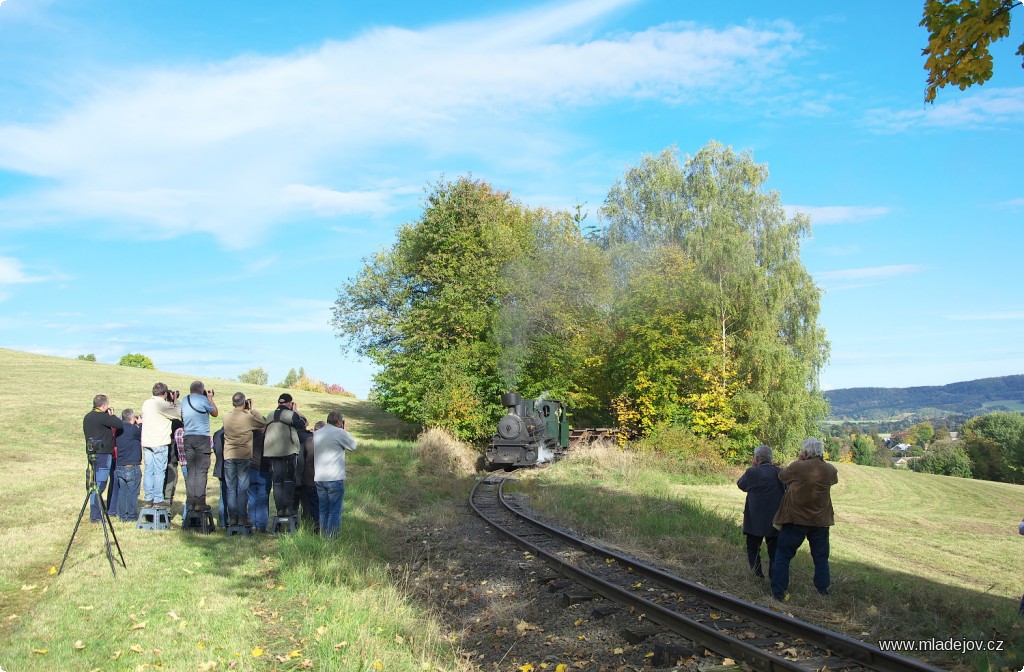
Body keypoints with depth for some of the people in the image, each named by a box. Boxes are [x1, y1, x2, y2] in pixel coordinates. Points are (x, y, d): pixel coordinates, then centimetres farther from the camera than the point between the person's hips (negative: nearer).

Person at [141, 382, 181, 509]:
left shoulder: (146, 403, 12)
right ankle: (158, 500, -1)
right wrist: (175, 400, 6)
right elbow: (178, 414, -7)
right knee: (159, 471, -2)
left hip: (146, 442, 7)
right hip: (159, 443, -7)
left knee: (148, 471, 10)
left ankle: (148, 499, 13)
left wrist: (170, 402, 17)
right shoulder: (161, 404, -12)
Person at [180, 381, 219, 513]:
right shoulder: (203, 399, -7)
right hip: (202, 437, -5)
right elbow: (215, 413, 6)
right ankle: (200, 502, -5)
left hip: (188, 438, 5)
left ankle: (190, 502, 7)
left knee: (191, 471, 8)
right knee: (201, 470, -3)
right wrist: (210, 398, 19)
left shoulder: (184, 401, 11)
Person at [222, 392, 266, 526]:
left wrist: (236, 410, 18)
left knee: (230, 488, 8)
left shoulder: (226, 417, 1)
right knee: (242, 489, 2)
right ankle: (242, 518, 2)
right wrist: (253, 410, 4)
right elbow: (263, 423, 0)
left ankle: (232, 518, 10)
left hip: (228, 456, 3)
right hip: (244, 456, -3)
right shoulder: (248, 418, -11)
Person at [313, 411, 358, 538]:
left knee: (323, 510, 14)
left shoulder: (316, 434, 11)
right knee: (335, 511, 0)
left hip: (319, 478, 6)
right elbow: (353, 446, 2)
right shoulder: (339, 433, -10)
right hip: (335, 478, -6)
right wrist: (345, 430, 12)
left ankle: (324, 536, 17)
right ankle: (332, 537, 0)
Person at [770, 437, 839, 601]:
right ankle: (823, 590, 19)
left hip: (795, 519, -3)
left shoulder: (797, 467, -16)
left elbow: (781, 475, 3)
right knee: (821, 557, 16)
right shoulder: (830, 470, -4)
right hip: (820, 521, 3)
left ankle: (778, 592, 5)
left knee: (783, 555, 6)